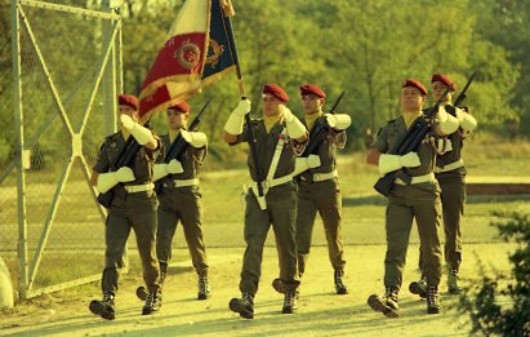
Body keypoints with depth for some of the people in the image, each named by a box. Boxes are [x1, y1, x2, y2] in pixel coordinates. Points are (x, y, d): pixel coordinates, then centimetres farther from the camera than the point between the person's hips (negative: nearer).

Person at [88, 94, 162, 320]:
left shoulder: (146, 138, 0)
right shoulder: (110, 143, 10)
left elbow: (151, 143, -29)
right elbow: (95, 179, 11)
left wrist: (131, 126, -47)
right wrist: (116, 176, -10)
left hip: (143, 202, -2)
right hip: (118, 204, 2)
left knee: (147, 252, 9)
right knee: (113, 251, -16)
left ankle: (154, 295, 33)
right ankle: (108, 301, -29)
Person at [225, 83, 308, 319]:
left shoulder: (289, 127, 4)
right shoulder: (254, 127, 12)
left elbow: (302, 137, -19)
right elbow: (230, 137, -3)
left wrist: (287, 115, -30)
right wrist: (240, 112, -16)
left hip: (283, 193, -2)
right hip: (257, 194, 2)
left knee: (286, 246, 7)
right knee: (253, 243, -13)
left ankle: (290, 295, 24)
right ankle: (247, 298, -24)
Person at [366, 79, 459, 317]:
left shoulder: (429, 123, 7)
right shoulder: (390, 129, 15)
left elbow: (449, 127, -14)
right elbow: (371, 156, 7)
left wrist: (441, 114, -32)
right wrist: (397, 160, -8)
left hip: (425, 192, -1)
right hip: (398, 194, 1)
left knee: (430, 248, 7)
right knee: (395, 246, -13)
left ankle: (432, 293, 24)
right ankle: (391, 298, -27)